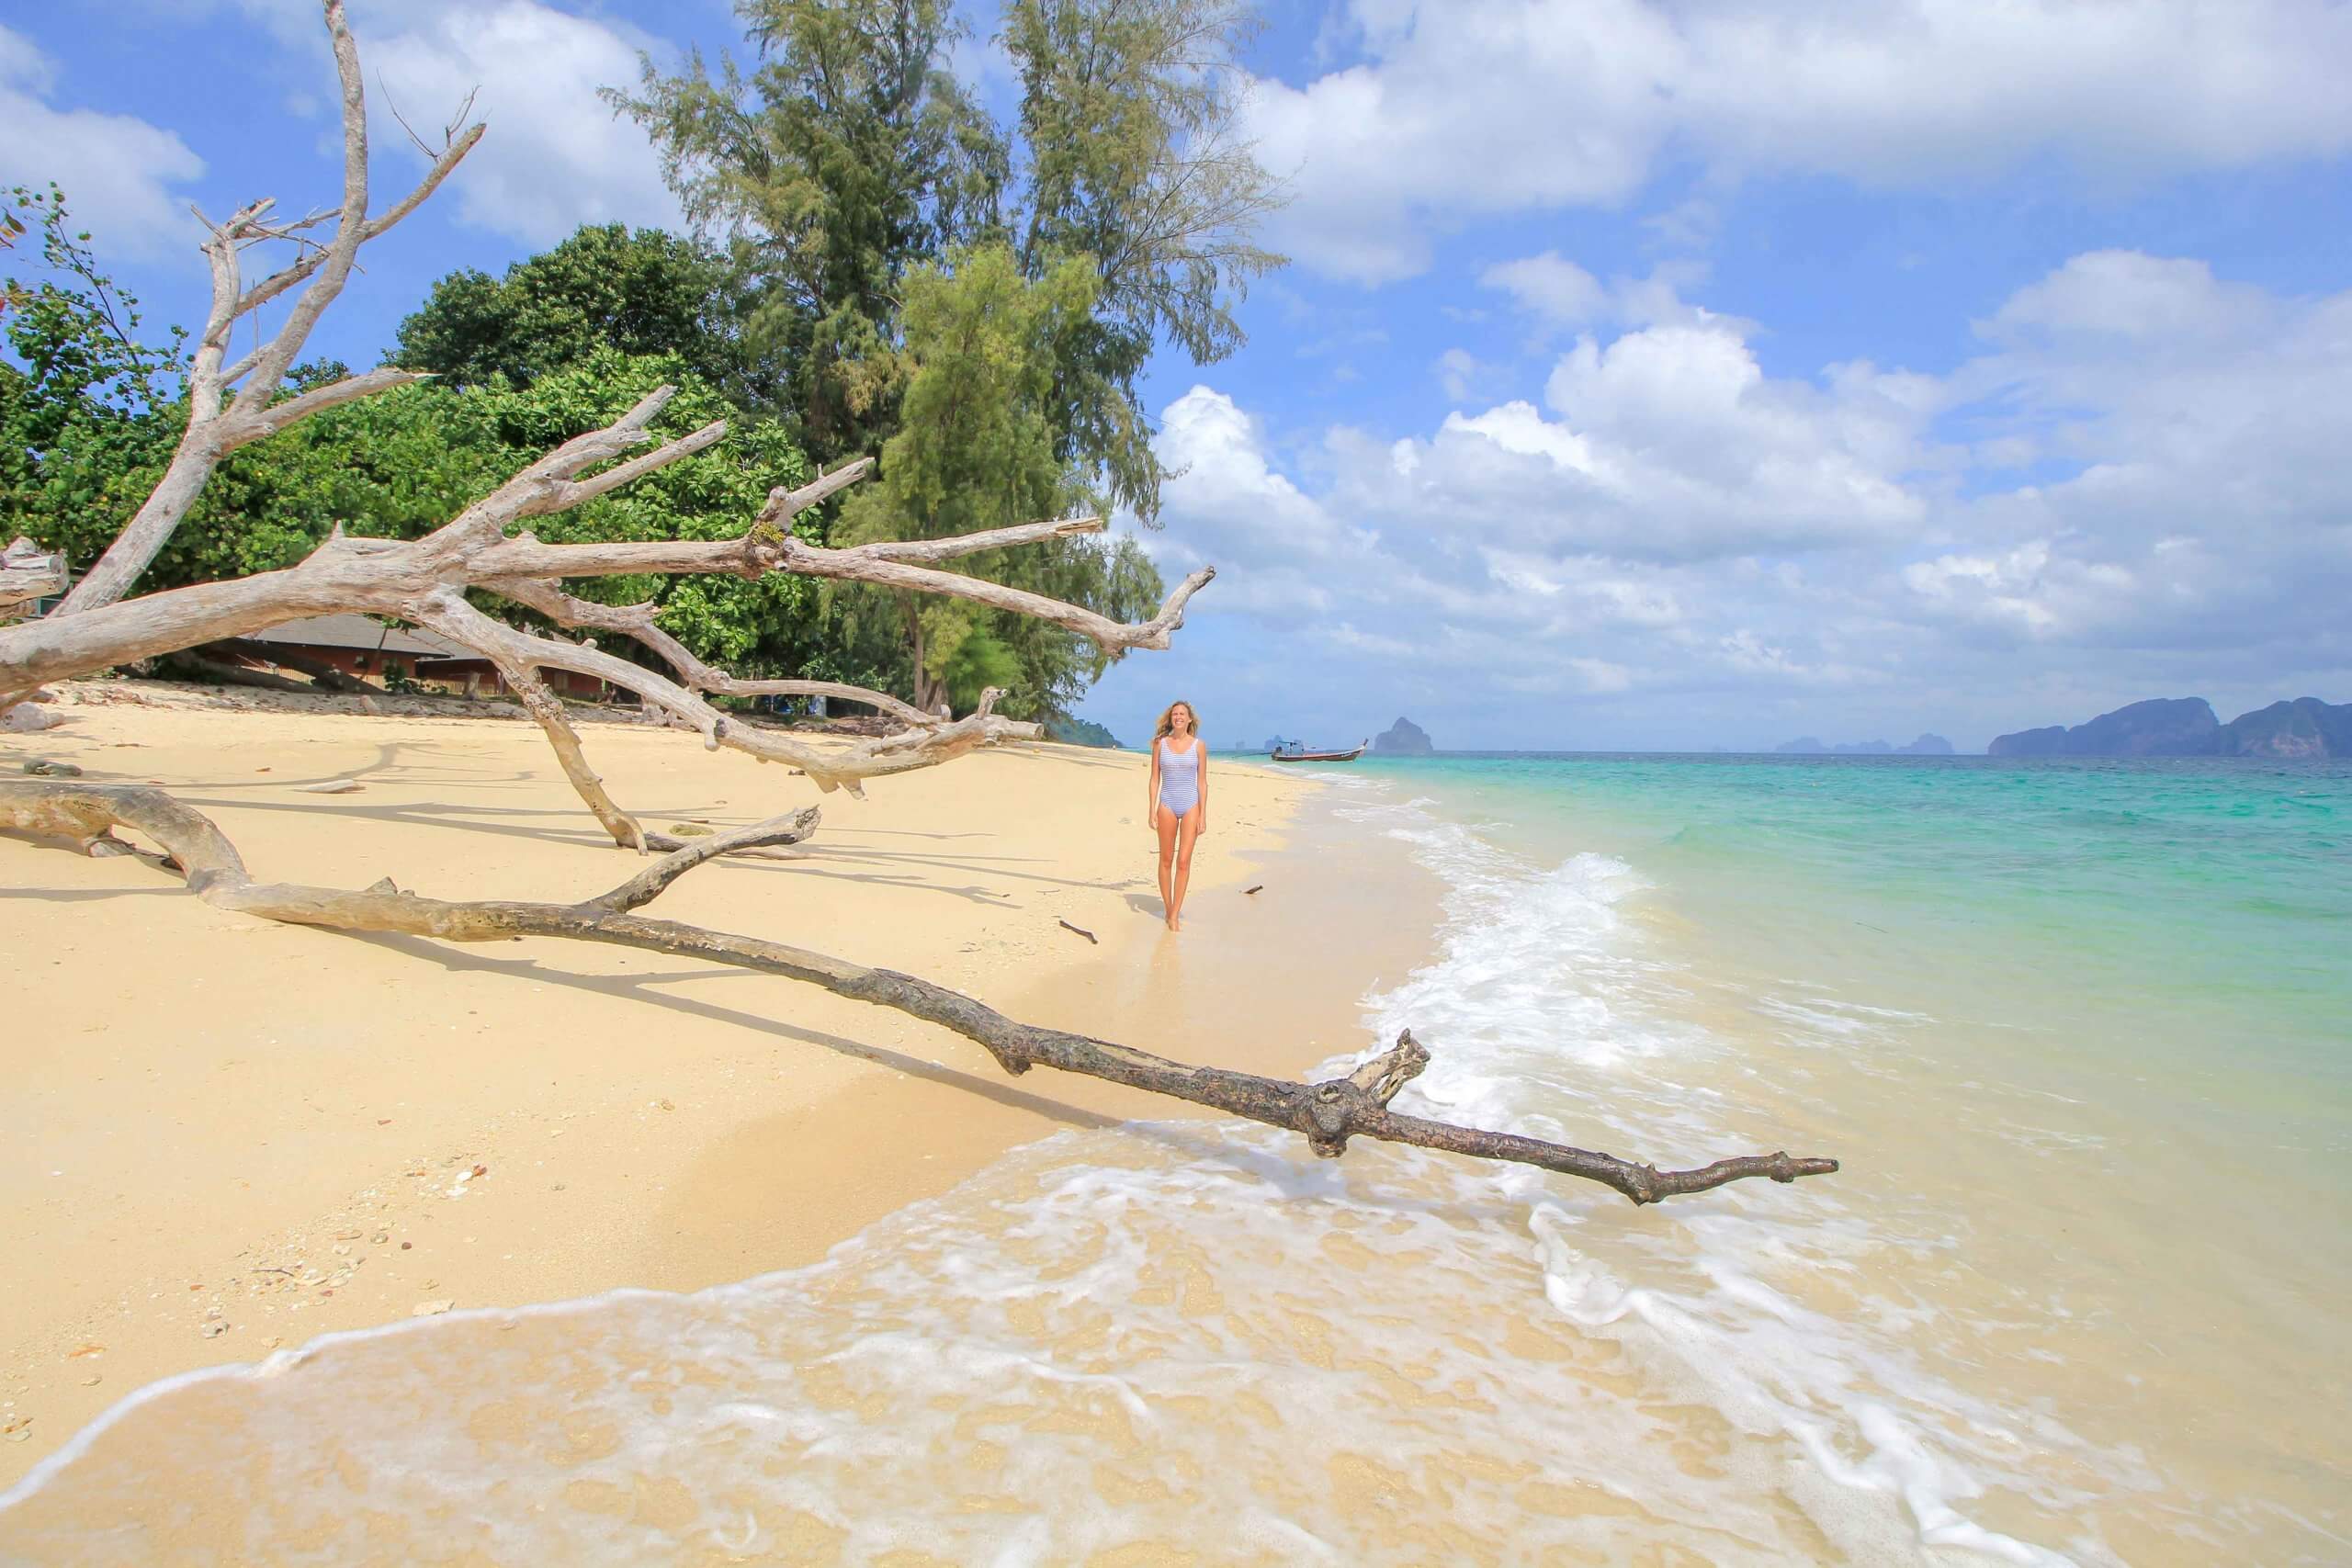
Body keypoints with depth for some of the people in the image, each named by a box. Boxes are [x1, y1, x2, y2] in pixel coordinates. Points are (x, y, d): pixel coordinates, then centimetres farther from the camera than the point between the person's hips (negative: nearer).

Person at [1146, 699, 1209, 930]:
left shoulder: (1198, 746, 1)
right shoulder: (1160, 744, 3)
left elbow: (1202, 781, 3)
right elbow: (1155, 778, 4)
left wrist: (1203, 815, -1)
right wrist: (1152, 810, -3)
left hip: (1191, 806, -1)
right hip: (1167, 805, 1)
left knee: (1184, 862, -5)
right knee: (1166, 860, 8)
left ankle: (1175, 915, -1)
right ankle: (1168, 909, 22)